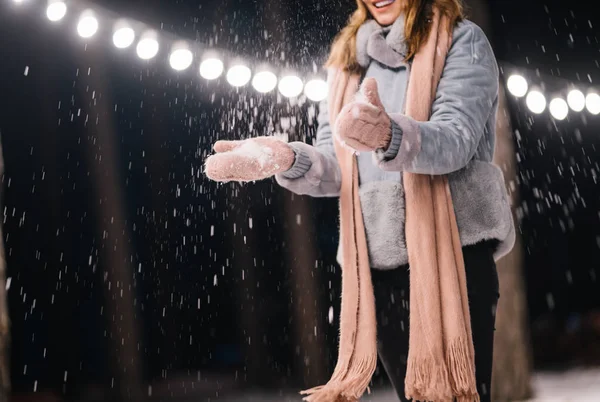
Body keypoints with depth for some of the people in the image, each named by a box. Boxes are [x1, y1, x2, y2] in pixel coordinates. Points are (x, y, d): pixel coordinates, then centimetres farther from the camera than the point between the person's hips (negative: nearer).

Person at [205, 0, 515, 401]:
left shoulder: (461, 41, 1)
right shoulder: (348, 59, 17)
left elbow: (456, 139, -15)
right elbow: (335, 168, 9)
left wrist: (389, 135, -37)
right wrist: (286, 158, -14)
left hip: (453, 256, -5)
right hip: (376, 262, 5)